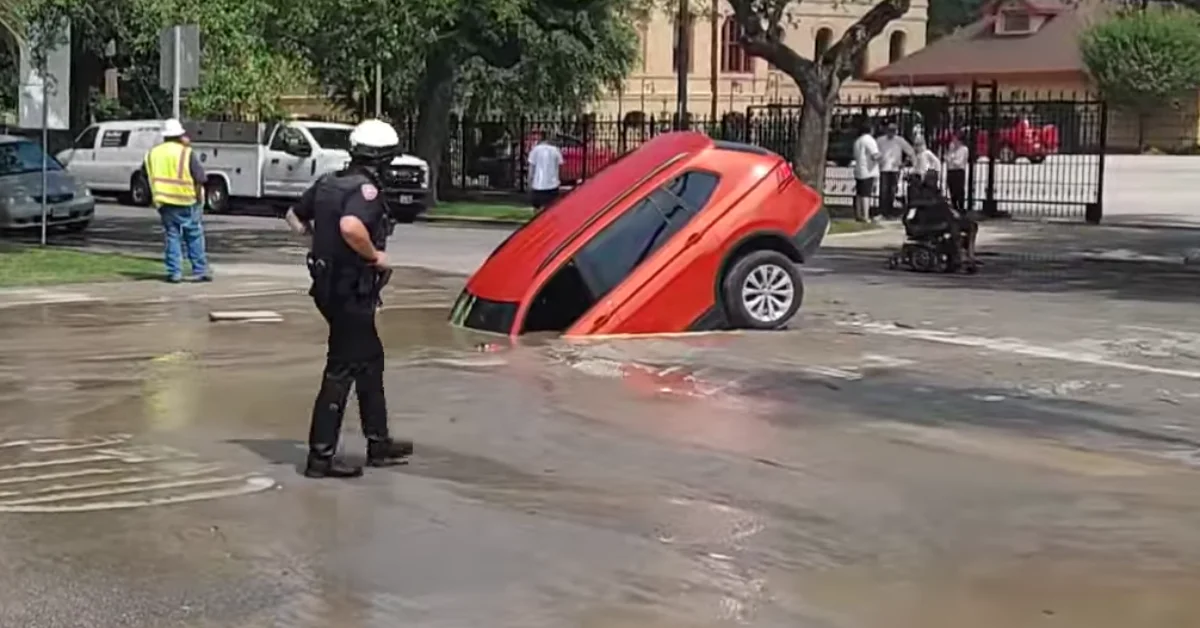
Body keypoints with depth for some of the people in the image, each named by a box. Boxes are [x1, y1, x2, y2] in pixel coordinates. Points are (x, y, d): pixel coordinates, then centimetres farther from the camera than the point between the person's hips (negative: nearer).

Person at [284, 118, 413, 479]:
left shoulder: (327, 183, 8)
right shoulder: (365, 189, -18)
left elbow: (294, 218, 18)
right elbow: (351, 227, -37)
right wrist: (375, 255, -22)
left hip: (329, 285, 10)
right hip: (353, 291, -10)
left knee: (370, 360, 20)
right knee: (342, 369, -3)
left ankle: (378, 443, 29)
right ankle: (321, 456, 1)